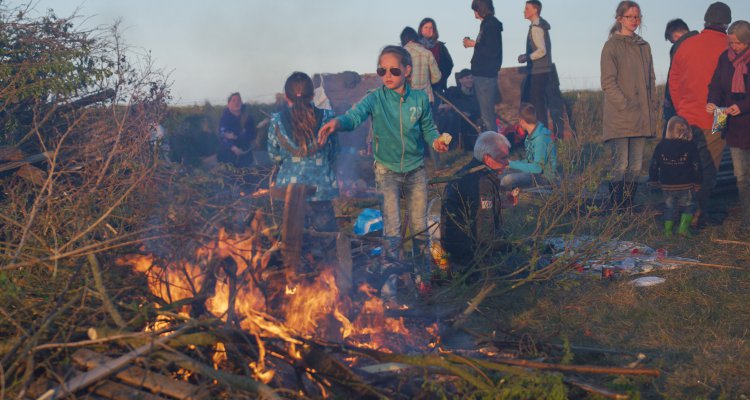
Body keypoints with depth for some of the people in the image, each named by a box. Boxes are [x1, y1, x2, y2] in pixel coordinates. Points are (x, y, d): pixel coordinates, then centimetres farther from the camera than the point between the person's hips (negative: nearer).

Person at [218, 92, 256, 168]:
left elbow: (252, 135, 0)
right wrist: (233, 148, -33)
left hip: (245, 155, 2)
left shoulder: (248, 117, 6)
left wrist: (236, 137, -15)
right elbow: (223, 136, -15)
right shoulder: (224, 118, -1)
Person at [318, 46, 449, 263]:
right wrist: (337, 121, -53)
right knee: (391, 229, 0)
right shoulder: (376, 98, -14)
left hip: (416, 169, 2)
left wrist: (435, 140, -17)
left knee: (420, 225, 15)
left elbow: (428, 128, 5)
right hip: (387, 170, -2)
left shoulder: (419, 98, -7)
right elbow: (355, 115, -32)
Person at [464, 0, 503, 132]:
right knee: (486, 111, 15)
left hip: (486, 75, -10)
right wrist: (472, 44, 12)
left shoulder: (491, 25, -14)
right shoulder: (487, 23, 15)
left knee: (487, 112, -8)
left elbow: (492, 51, -20)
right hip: (482, 73, 10)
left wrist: (474, 44, -12)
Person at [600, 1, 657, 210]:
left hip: (641, 118, 6)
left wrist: (651, 109, 9)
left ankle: (629, 208, 14)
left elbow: (651, 80, 19)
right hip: (620, 117, -6)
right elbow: (608, 83, -9)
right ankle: (616, 210, -5)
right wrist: (625, 106, -15)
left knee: (636, 167, 6)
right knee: (621, 165, -9)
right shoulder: (612, 46, -3)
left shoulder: (644, 46, 16)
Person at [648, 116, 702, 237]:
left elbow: (654, 165, 4)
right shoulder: (690, 146, -5)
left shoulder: (661, 146, -1)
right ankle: (683, 227, -1)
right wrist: (697, 182, 7)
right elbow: (696, 166, -3)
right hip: (685, 185, -2)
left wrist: (654, 180, 17)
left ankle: (668, 230, 13)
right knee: (688, 206, 13)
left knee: (670, 208, 15)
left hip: (667, 185, 2)